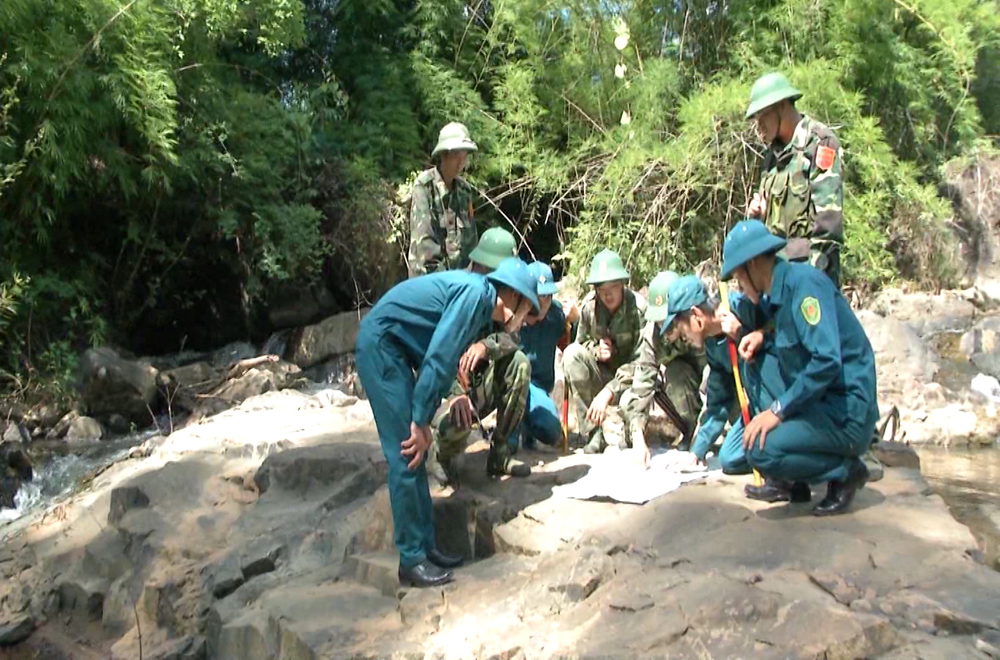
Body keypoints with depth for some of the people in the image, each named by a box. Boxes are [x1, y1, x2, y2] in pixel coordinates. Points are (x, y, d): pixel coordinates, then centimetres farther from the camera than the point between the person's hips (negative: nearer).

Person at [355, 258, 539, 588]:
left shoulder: (479, 299, 12)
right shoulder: (475, 291, -17)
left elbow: (444, 358, 13)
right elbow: (437, 357, -22)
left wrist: (424, 420, 9)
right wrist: (420, 422, -18)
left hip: (394, 348, 10)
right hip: (380, 344, -10)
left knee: (414, 454, 10)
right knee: (405, 456, -8)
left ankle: (425, 546, 18)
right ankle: (411, 560, 0)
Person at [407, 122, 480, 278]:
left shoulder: (464, 189, 9)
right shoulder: (424, 186, -9)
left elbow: (470, 235, 12)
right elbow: (422, 238, -15)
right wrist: (440, 274, -17)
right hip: (428, 274, -6)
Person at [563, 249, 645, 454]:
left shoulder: (639, 308, -22)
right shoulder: (588, 305, -10)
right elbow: (582, 342, 5)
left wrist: (607, 393, -33)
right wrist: (597, 350, -21)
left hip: (630, 377, -4)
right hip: (601, 372, 4)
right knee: (572, 354, -25)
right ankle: (592, 433, -19)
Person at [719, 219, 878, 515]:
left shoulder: (802, 281, -17)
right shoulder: (776, 293, 10)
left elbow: (827, 360, -27)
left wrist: (778, 410, -22)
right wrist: (763, 335, 8)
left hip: (847, 412, -10)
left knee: (760, 449, -23)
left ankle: (846, 471, 2)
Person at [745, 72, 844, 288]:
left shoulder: (819, 142, -5)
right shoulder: (774, 153, 19)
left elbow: (828, 214, -13)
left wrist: (815, 267, -18)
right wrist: (757, 212, 7)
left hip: (808, 263, -7)